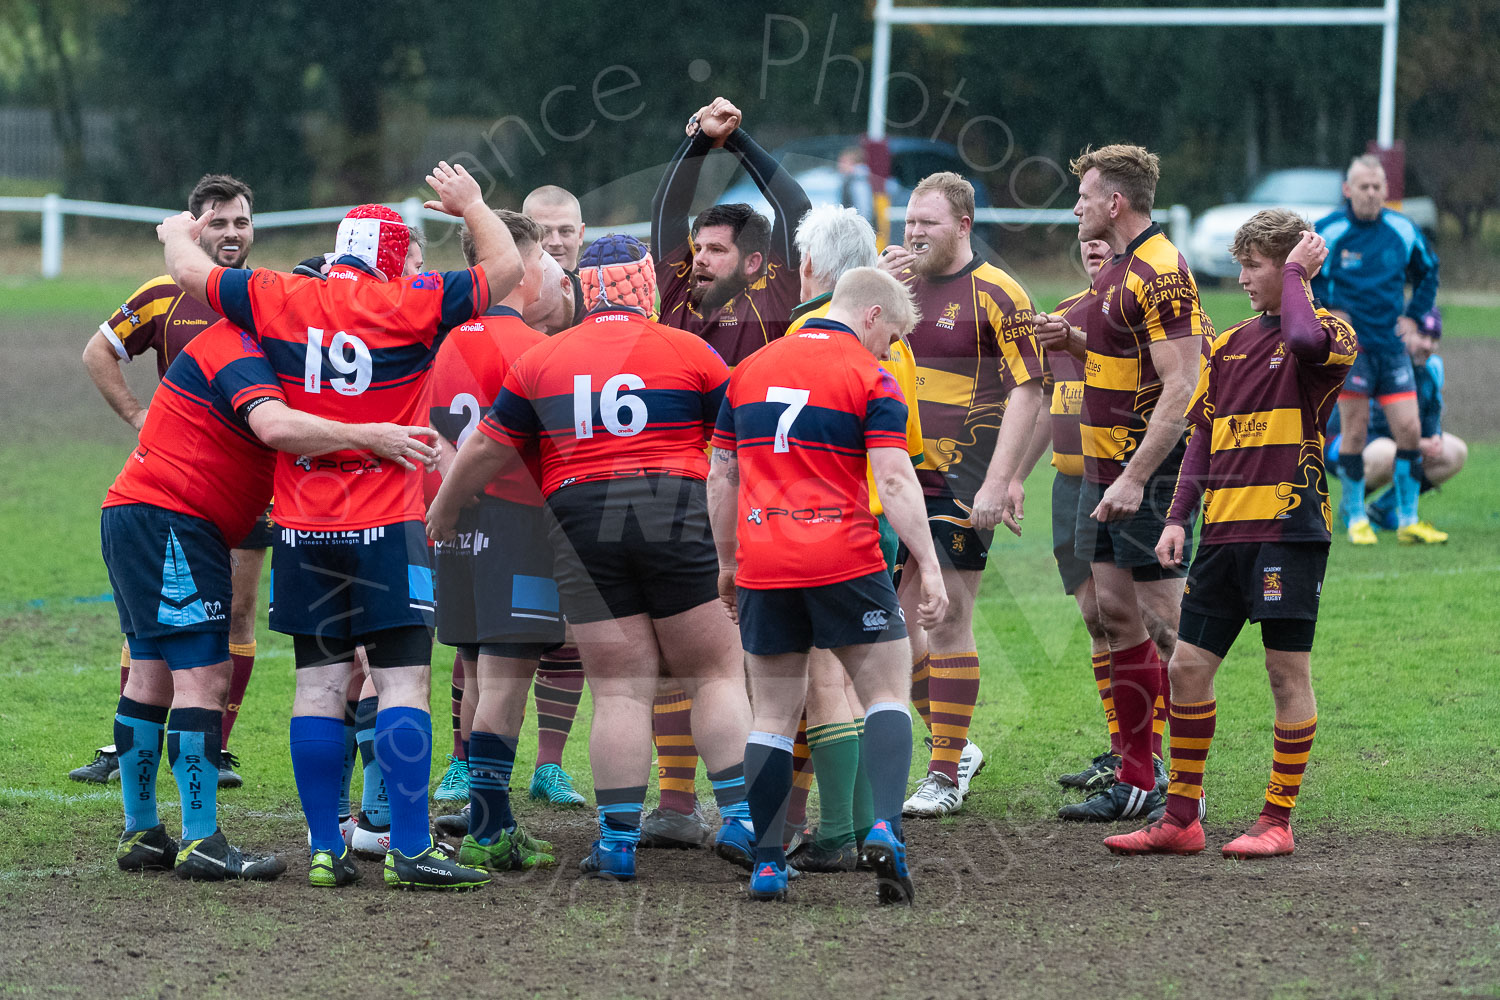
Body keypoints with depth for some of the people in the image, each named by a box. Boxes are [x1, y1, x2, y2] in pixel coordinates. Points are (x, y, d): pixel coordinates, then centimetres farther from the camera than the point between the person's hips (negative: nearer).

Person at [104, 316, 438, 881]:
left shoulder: (242, 346, 17)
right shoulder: (237, 348, -16)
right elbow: (275, 426, -32)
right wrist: (369, 437, -32)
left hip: (133, 517, 11)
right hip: (168, 521, -11)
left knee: (152, 677, 13)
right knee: (204, 676, -11)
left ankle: (140, 834, 18)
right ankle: (201, 845, -12)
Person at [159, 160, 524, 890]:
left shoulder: (278, 299, 0)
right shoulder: (410, 306, -7)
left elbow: (190, 272, 12)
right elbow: (504, 269, 4)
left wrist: (179, 233, 33)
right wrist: (471, 205, 20)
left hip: (303, 528, 4)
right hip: (386, 527, -4)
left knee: (319, 684, 8)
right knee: (403, 682, -4)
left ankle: (324, 849, 7)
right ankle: (410, 850, -9)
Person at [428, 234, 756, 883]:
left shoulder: (540, 360, 10)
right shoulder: (691, 353, 5)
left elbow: (487, 450, 15)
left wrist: (441, 513, 30)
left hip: (580, 523, 2)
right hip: (677, 513, -2)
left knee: (619, 688, 3)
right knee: (716, 672, 7)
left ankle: (618, 840, 0)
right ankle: (739, 817, -1)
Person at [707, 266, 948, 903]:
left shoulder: (750, 370, 13)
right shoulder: (868, 378, -3)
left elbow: (721, 476, 16)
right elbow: (894, 480, -12)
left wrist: (728, 563, 24)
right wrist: (928, 568, -11)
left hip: (762, 566, 4)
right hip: (844, 563, -4)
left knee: (773, 716, 11)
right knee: (887, 694, 7)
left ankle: (766, 865, 6)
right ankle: (884, 827, -14)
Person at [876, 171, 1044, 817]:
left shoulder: (995, 293, -7)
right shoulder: (900, 285, 13)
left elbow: (1027, 389, -10)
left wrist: (998, 483, -17)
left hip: (959, 483, -6)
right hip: (896, 477, 6)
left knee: (948, 620, -5)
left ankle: (947, 775, 1)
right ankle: (954, 744, 23)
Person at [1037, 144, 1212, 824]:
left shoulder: (1161, 273, -17)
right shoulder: (1118, 271, 14)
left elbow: (1178, 386, -22)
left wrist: (1135, 479, -25)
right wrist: (1075, 343, 7)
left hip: (1147, 473, -10)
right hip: (1104, 467, 10)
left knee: (1163, 618, -8)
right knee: (1115, 611, 10)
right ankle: (1138, 779, 14)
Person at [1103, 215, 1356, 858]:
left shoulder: (1329, 330, -3)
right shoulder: (1230, 345, 16)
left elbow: (1305, 341, -29)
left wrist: (1295, 273, -13)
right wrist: (1178, 517, 9)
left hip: (1288, 527, -7)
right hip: (1225, 531, 7)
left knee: (1288, 671, -3)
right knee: (1187, 667, 5)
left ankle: (1277, 821, 4)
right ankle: (1181, 818, 13)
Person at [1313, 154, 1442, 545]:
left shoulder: (1403, 230, 3)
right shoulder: (1329, 231, -7)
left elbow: (1428, 272, 19)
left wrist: (1413, 315, 8)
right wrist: (1326, 312, -8)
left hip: (1391, 343, 3)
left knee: (1410, 429, -3)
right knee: (1355, 429, -3)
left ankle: (1408, 521, 6)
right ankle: (1356, 519, 9)